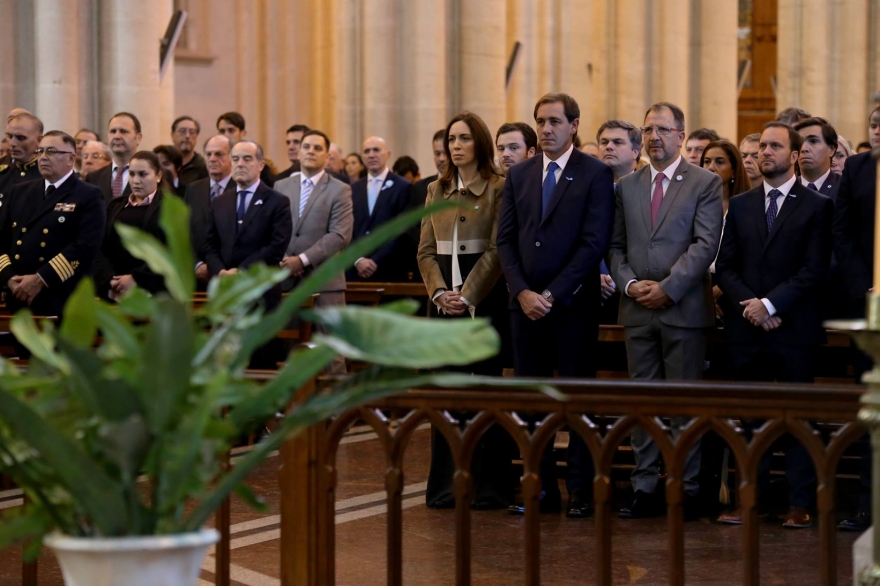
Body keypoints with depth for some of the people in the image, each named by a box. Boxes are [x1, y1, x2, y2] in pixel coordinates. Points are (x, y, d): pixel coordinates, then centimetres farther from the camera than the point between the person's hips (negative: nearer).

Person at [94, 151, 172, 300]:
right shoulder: (114, 207, 17)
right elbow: (101, 248, 8)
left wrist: (136, 279, -14)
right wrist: (110, 281, -9)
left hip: (153, 290, -4)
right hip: (115, 293, 4)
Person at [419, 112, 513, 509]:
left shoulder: (498, 189, -3)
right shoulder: (436, 191, 13)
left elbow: (498, 250, -8)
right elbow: (426, 250, 10)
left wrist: (468, 295, -15)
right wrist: (439, 292, -5)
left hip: (484, 298, -5)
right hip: (445, 299, 5)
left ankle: (490, 486, 4)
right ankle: (446, 484, 9)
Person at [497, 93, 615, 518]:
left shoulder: (596, 174, -3)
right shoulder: (518, 175, 12)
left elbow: (594, 242, -10)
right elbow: (506, 240, 8)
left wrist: (553, 294, -13)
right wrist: (522, 292, -6)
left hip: (573, 303, -5)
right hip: (524, 302, 5)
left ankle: (581, 491, 6)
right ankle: (542, 487, 13)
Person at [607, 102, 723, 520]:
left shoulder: (705, 183, 1)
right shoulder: (627, 186, 14)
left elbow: (706, 245, -8)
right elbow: (616, 246, 13)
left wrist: (667, 288, -14)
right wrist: (629, 284, -5)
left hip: (683, 309, -4)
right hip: (637, 310, 4)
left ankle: (685, 489, 5)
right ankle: (645, 487, 11)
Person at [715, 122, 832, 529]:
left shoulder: (817, 206, 2)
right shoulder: (740, 205, 14)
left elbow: (815, 270, -6)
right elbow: (725, 266, 9)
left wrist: (769, 304, -14)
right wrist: (749, 305, -8)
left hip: (794, 328, -3)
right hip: (746, 328, 3)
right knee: (750, 418, 4)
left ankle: (800, 504, 4)